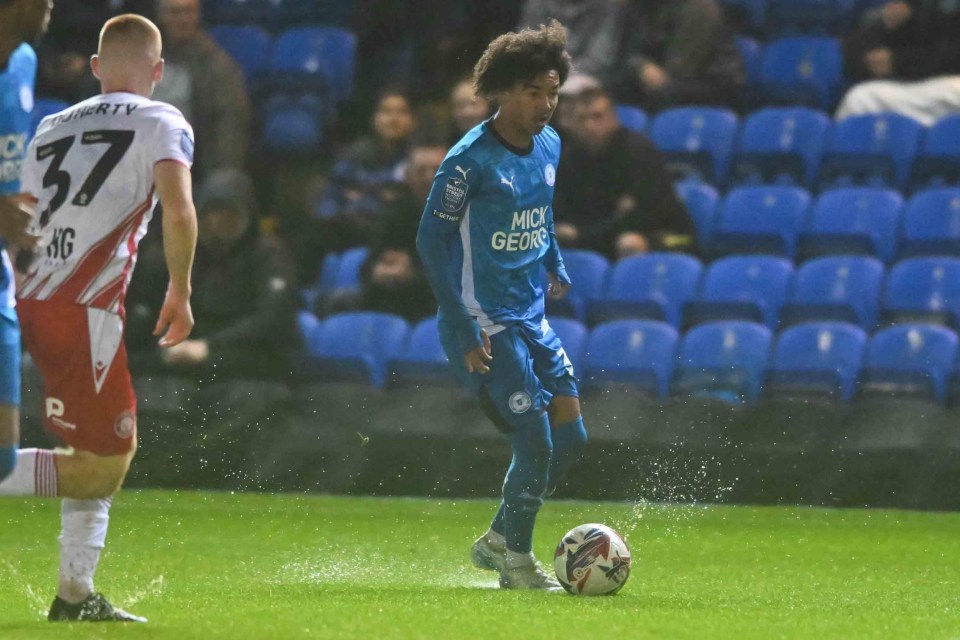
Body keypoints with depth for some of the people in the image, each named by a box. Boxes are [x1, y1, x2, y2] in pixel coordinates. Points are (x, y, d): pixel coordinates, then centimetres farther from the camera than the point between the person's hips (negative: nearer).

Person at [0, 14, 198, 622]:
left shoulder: (52, 127, 22)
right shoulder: (162, 123, 4)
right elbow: (179, 212, -12)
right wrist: (180, 291, 1)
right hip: (84, 307, -7)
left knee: (114, 448, 20)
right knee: (102, 463, 0)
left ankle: (77, 593, 18)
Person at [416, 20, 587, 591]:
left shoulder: (549, 146, 6)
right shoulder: (472, 160, -16)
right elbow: (431, 238, -14)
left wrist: (555, 265, 20)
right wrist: (464, 330, -17)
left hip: (532, 318, 8)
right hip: (486, 326, -8)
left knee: (571, 437, 6)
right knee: (536, 446, -10)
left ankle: (499, 541, 22)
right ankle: (516, 559, 10)